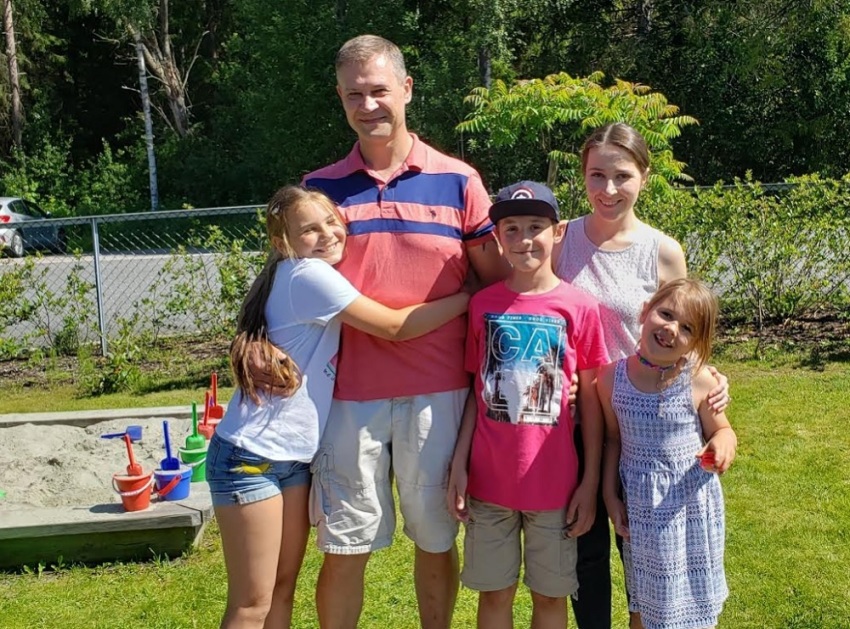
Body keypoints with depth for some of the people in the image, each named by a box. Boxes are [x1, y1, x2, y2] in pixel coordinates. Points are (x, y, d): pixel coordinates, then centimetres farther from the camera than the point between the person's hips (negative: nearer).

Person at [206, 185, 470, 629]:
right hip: (250, 456, -9)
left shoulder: (305, 276, 12)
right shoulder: (309, 275, -16)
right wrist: (471, 295, -8)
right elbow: (395, 327, -14)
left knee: (283, 591, 15)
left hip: (294, 454, 9)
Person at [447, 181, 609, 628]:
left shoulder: (579, 307, -6)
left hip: (554, 481, -1)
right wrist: (459, 466, -1)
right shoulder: (483, 304, 0)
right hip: (489, 478, 2)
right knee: (494, 592, 14)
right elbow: (476, 392, 4)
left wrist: (590, 482, -4)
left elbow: (591, 401, -2)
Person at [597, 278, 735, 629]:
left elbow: (722, 431, 1)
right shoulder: (612, 377, -10)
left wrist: (722, 445, -22)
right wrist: (610, 496, 2)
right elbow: (613, 439, 3)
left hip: (692, 506, -1)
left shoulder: (700, 381, -15)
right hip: (640, 509, 2)